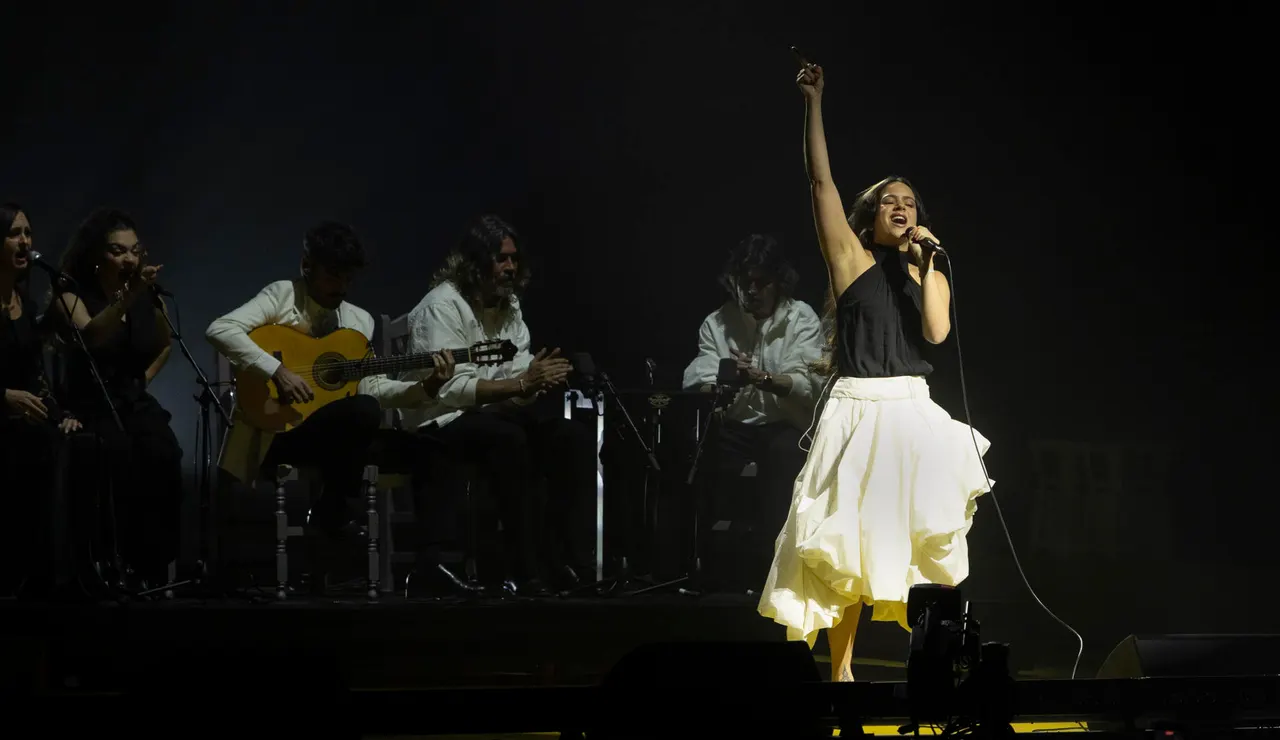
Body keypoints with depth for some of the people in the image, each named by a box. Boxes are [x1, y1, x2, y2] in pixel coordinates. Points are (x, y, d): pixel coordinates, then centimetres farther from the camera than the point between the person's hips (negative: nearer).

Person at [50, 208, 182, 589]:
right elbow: (90, 336, -29)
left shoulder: (148, 296, 7)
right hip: (88, 402, -4)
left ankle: (155, 569, -23)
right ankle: (120, 566, -29)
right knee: (119, 456, -37)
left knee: (162, 455, -30)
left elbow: (165, 344, 29)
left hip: (133, 400, 4)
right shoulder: (70, 292, -6)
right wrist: (128, 294, -40)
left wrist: (143, 379, 13)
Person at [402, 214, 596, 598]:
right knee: (508, 440, -37)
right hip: (444, 420, -8)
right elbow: (451, 389, -22)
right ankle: (527, 571, -33)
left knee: (574, 436, -14)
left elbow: (520, 376, 7)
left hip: (496, 411, 8)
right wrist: (521, 384, -26)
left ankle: (574, 561, -16)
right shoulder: (443, 305, -13)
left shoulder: (509, 304, 12)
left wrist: (540, 377, -18)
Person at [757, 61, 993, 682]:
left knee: (927, 544, -1)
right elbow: (821, 180, -6)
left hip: (914, 414, 3)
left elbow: (937, 331, -7)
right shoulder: (852, 258, 3)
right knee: (848, 546, -3)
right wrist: (814, 103, -10)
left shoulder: (930, 275, 12)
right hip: (857, 413, -3)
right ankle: (840, 671, 2)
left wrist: (926, 262, -7)